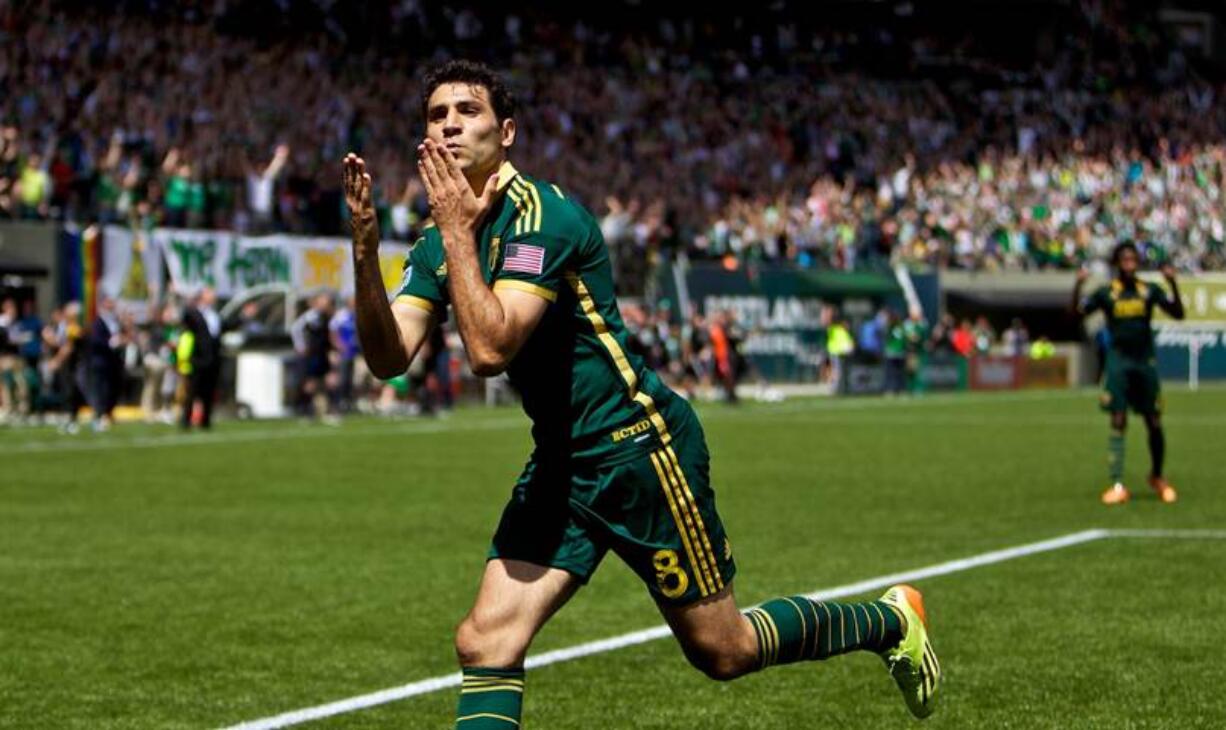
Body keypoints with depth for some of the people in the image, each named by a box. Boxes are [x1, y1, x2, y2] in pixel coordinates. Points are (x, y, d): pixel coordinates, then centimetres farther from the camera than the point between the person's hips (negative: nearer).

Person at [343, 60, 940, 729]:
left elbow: (490, 349, -30)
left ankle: (889, 623, 30)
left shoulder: (540, 214, -19)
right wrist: (365, 248, -19)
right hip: (560, 465, 7)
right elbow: (388, 358, -7)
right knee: (485, 644, -7)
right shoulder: (439, 241, 6)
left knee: (722, 651, 6)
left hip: (638, 448, -7)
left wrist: (457, 231, -26)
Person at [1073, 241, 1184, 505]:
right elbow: (1076, 312, -6)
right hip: (1119, 362, -2)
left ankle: (1157, 477, 26)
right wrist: (1078, 285, -21)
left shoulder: (1149, 291, 4)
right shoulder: (1106, 293, 1)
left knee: (1154, 423, 5)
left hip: (1145, 362, 2)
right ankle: (1117, 485, -7)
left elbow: (1178, 313, -1)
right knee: (1118, 422, -7)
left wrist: (1173, 284, -14)